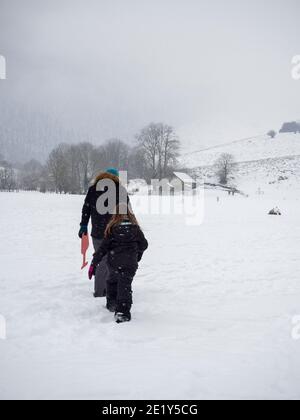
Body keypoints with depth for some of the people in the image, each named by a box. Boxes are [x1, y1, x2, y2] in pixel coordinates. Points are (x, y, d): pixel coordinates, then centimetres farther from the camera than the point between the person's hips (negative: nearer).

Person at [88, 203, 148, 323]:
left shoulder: (112, 229, -3)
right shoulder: (135, 229, 2)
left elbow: (103, 248, -3)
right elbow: (144, 245, 13)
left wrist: (94, 264, 2)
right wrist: (137, 256, 33)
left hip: (114, 264, 1)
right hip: (130, 264, -1)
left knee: (112, 281, 26)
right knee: (125, 287, -4)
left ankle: (111, 304, 38)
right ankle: (122, 312, -18)